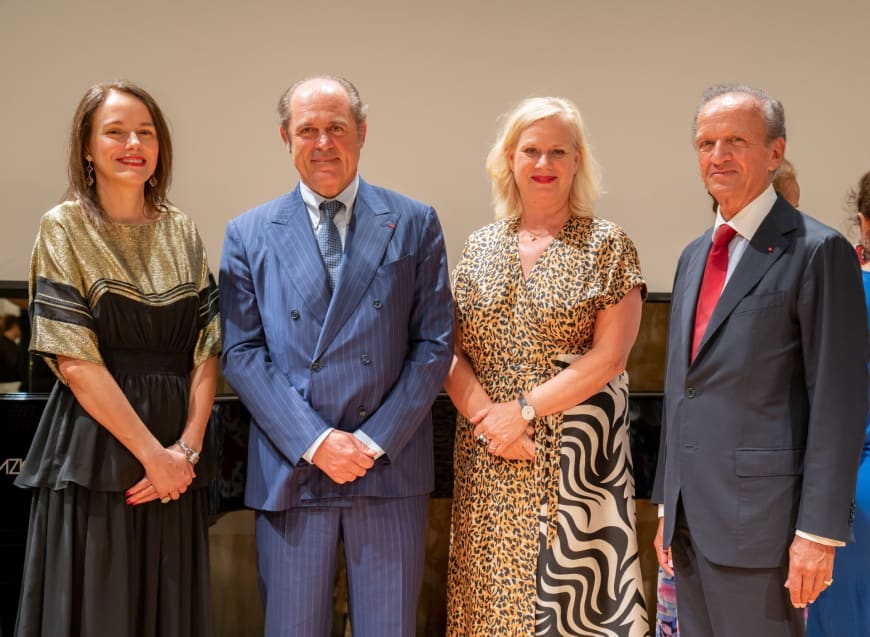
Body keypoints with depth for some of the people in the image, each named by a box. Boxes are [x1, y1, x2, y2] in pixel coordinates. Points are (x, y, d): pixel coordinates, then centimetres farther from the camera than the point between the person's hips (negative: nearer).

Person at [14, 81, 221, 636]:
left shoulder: (183, 233, 9)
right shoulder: (64, 228, -3)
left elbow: (207, 351, 5)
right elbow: (74, 360, -10)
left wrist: (187, 448, -8)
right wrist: (152, 453, -13)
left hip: (177, 460, 4)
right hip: (95, 451, -4)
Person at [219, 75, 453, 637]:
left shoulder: (415, 224, 5)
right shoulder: (249, 234, 6)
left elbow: (434, 342, 1)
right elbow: (241, 352, 1)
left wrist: (376, 440, -8)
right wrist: (313, 441, -10)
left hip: (391, 466, 0)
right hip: (290, 469, 0)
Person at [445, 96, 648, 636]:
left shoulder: (608, 245, -1)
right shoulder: (480, 247, 10)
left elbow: (609, 355, -8)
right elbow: (451, 352, 5)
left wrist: (525, 410, -13)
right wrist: (486, 417, -11)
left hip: (576, 458, -3)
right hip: (488, 457, 3)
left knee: (574, 588, -1)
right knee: (492, 590, 7)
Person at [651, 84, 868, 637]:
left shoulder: (818, 250, -9)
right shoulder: (695, 256, 15)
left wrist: (819, 531, -16)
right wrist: (668, 506, 16)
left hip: (759, 513, -7)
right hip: (689, 517, 7)